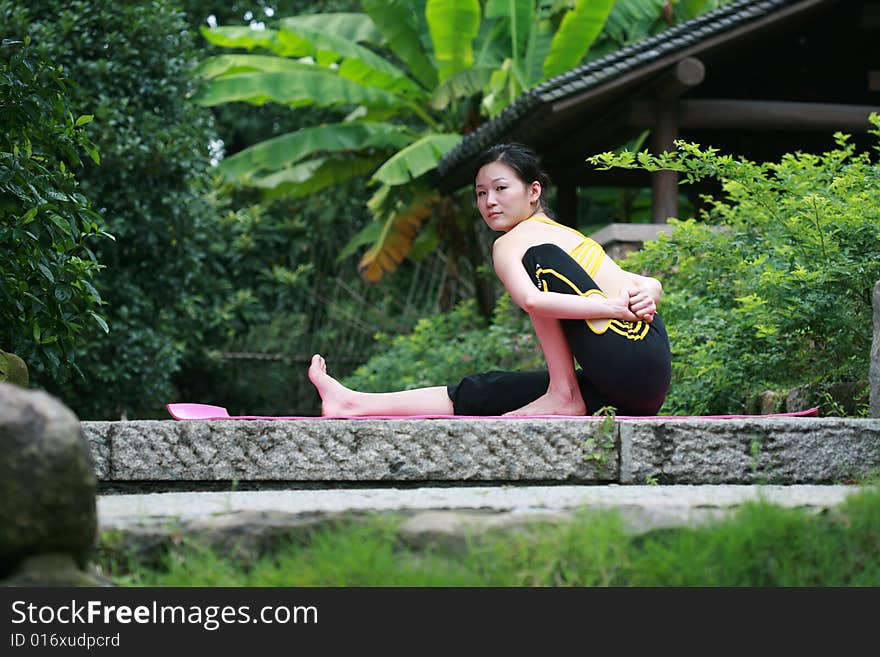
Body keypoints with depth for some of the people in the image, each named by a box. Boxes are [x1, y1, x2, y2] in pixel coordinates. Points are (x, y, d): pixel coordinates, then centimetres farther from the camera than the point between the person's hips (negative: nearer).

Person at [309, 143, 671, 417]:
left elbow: (531, 300, -21)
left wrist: (611, 307, -18)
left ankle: (564, 396, -8)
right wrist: (642, 295, -6)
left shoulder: (513, 243, 1)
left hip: (631, 360, -8)